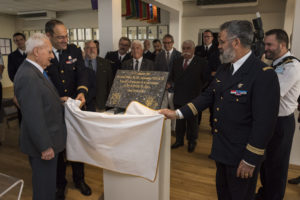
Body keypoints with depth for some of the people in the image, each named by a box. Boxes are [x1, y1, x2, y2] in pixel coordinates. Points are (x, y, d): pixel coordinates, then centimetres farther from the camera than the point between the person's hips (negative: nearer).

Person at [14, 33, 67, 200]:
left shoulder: (36, 71, 8)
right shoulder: (28, 77, -24)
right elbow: (33, 117, -26)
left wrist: (58, 100, 8)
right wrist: (45, 146, -22)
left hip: (48, 139, 10)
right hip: (44, 143, -10)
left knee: (48, 182, 25)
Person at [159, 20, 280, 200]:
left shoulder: (264, 75, -22)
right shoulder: (224, 69, 5)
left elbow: (264, 123, -22)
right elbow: (208, 96, 7)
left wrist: (250, 160, -18)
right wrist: (178, 113, -1)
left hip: (242, 155, -7)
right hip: (222, 150, 8)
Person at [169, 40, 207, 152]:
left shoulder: (201, 63, -5)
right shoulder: (177, 62, 10)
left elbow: (205, 80, -5)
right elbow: (172, 77, 18)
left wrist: (198, 90, -5)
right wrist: (172, 85, 2)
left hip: (193, 98, -4)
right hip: (178, 97, 4)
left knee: (192, 121, 9)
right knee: (179, 120, 15)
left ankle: (192, 142, 26)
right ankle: (179, 140, 30)